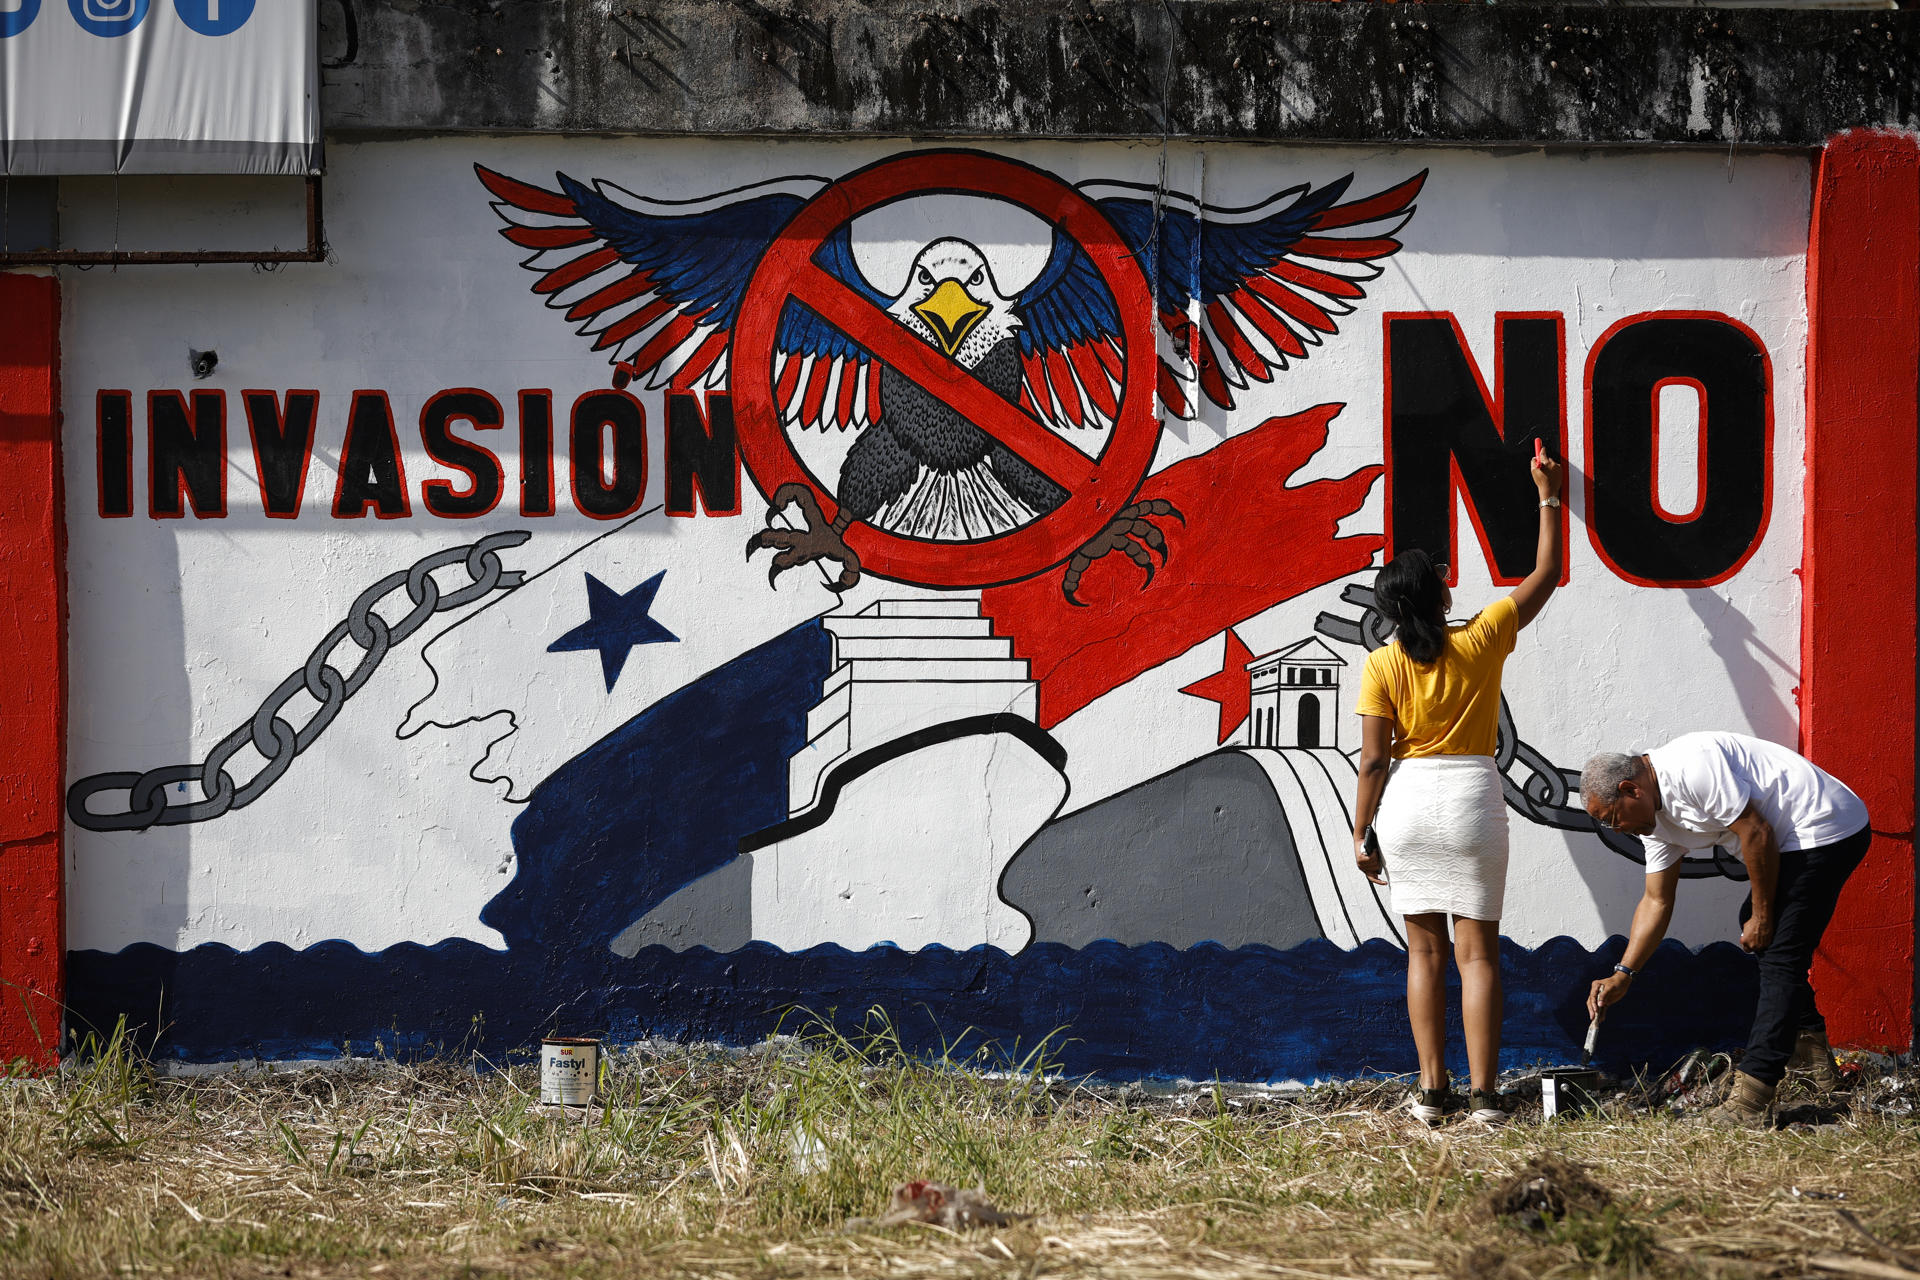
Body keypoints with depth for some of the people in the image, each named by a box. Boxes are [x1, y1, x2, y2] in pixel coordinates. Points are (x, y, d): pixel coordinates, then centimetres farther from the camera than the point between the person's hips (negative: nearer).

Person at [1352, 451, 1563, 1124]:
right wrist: (1548, 497, 20)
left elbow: (1373, 761, -7)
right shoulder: (1481, 641, -4)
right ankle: (1483, 1094, -6)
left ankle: (1431, 1089, 6)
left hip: (1406, 801, 1)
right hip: (1473, 797, 0)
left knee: (1425, 948, 9)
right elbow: (1545, 575, 10)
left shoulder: (1381, 666, -5)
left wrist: (1360, 834, 2)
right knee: (1478, 950, 1)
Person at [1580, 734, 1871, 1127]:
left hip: (1824, 828, -11)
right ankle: (1812, 1053, 33)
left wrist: (1762, 916, -12)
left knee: (1780, 955, -13)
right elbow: (1656, 901, 16)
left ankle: (1751, 1101, -16)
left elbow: (1755, 833, -22)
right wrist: (1623, 975, 9)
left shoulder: (1690, 767, -22)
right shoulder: (1655, 815, 10)